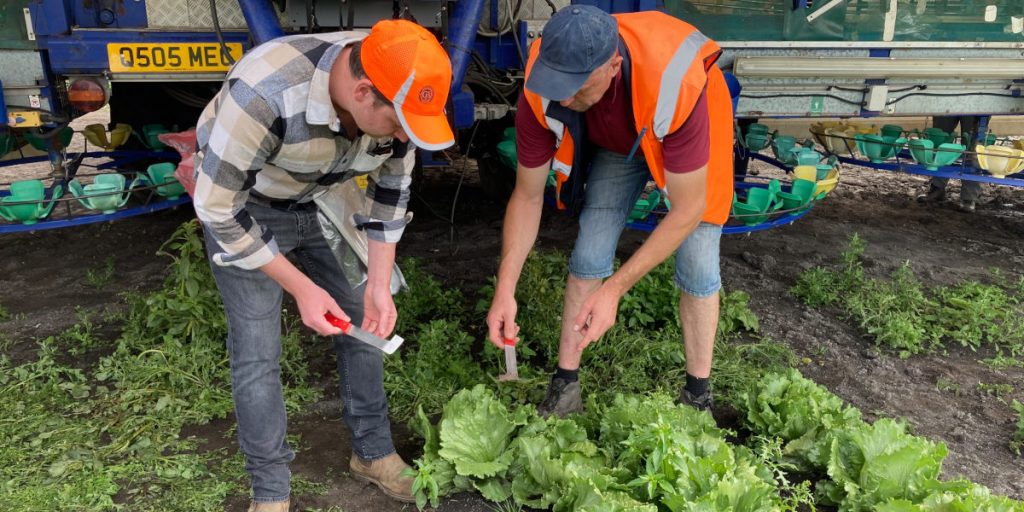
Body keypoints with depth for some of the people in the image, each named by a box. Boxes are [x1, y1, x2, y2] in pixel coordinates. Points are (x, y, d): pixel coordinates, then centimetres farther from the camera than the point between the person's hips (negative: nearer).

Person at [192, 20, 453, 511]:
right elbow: (217, 207, -28)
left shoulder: (394, 98, -23)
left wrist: (379, 285, -13)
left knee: (365, 321, 5)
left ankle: (373, 453, 26)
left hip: (326, 199, 5)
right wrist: (302, 287, -27)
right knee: (257, 352, -4)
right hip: (242, 205, -4)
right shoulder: (263, 94, -40)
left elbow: (391, 191, -7)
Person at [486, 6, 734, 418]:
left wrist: (614, 289, -38)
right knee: (588, 255, -6)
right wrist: (505, 287, -27)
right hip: (614, 141, 3)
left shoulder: (673, 86, -45)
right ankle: (565, 384, 10)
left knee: (697, 265, -6)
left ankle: (698, 394, 14)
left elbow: (688, 210, -35)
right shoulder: (541, 92, -33)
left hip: (688, 139, -2)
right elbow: (527, 195, -19)